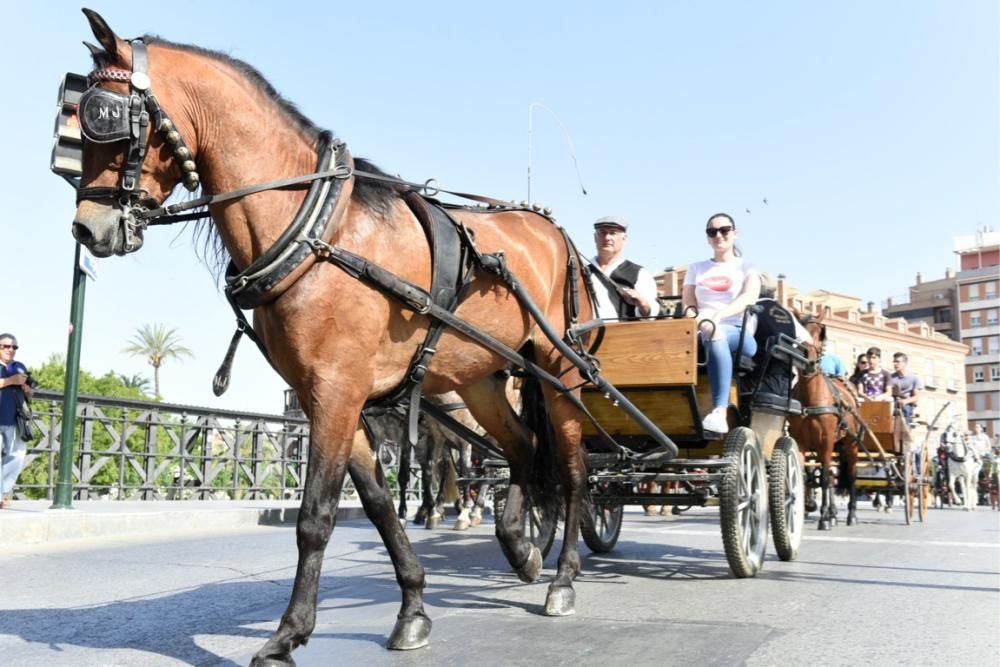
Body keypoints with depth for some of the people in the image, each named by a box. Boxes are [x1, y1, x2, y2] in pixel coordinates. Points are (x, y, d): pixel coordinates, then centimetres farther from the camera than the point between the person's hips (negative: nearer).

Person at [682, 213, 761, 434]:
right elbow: (687, 303, 13)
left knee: (716, 335, -40)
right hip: (702, 332, 3)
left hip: (741, 335, -3)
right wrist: (693, 316, -14)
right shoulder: (696, 269, 24)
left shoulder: (747, 267, 14)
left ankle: (719, 413, -55)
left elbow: (749, 297, -6)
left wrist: (718, 316, -26)